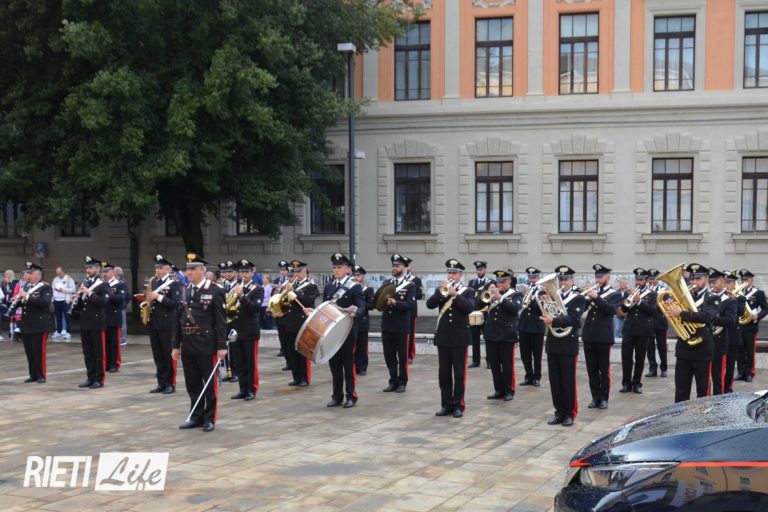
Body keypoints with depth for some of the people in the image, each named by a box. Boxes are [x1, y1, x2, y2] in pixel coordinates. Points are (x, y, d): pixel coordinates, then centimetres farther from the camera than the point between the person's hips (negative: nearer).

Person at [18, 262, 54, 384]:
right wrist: (18, 299, -5)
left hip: (39, 325, -7)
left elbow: (45, 302, -23)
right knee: (29, 351, 9)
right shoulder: (27, 287, 14)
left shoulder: (46, 287, -7)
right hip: (26, 324, 7)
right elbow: (23, 302, 19)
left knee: (39, 351, -3)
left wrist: (27, 296, -26)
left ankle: (41, 376, 5)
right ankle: (33, 375, 17)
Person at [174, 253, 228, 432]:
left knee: (210, 383, 3)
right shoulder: (185, 291, 10)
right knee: (192, 384, 12)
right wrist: (176, 345, 10)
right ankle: (196, 416, 22)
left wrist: (222, 346, -13)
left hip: (207, 345, -6)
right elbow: (179, 319, 13)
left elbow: (221, 321, -9)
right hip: (188, 345, 6)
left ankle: (209, 419, 11)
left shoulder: (215, 291, -7)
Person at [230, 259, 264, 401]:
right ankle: (243, 389, 15)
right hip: (236, 330, 5)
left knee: (251, 362, 0)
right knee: (239, 363, 8)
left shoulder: (258, 289, -3)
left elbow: (256, 307, -17)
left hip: (250, 331, -5)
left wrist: (242, 296, -28)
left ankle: (252, 390, 6)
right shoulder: (234, 288, 12)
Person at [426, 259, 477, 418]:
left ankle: (458, 405, 5)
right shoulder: (440, 290, 10)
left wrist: (455, 294, -23)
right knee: (444, 374, 5)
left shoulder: (468, 291, 1)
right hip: (443, 337, 3)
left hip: (460, 337, -3)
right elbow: (430, 304, -6)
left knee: (459, 373, 0)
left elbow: (469, 308, -16)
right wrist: (441, 292, -18)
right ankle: (446, 405, 11)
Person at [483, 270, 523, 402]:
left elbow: (515, 308, -17)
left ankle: (508, 391, 9)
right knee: (494, 364, 8)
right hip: (491, 334, 4)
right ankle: (498, 390, 17)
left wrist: (500, 298, -24)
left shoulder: (515, 295, 1)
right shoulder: (491, 293, 11)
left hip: (507, 335, -4)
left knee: (507, 365, 1)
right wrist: (488, 295, -12)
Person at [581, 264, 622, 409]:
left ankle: (604, 398, 7)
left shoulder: (615, 294, 1)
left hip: (604, 336, -4)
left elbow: (611, 310, -16)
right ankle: (595, 397, 12)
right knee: (591, 369, 6)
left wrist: (596, 297, -23)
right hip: (588, 336, 4)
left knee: (604, 370, 1)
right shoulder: (592, 291, 14)